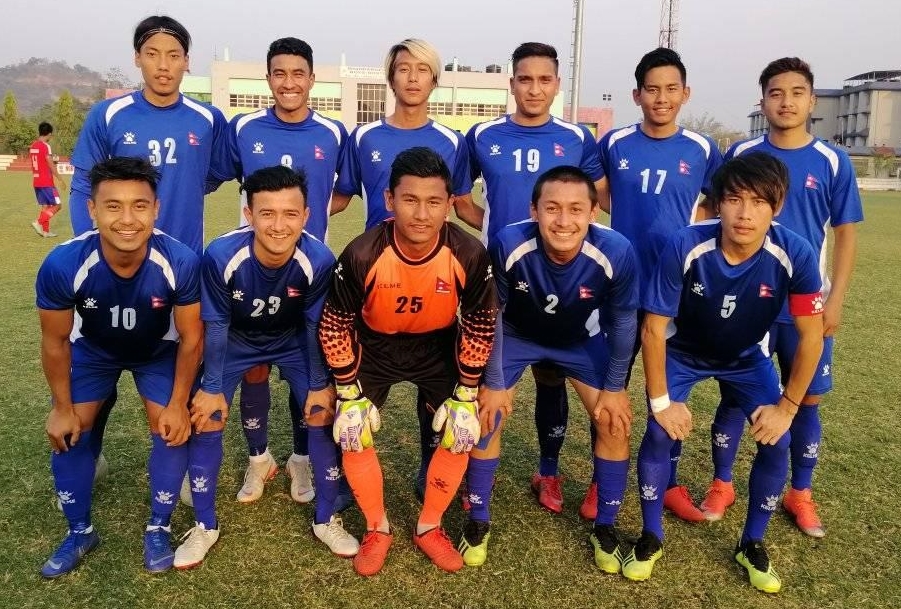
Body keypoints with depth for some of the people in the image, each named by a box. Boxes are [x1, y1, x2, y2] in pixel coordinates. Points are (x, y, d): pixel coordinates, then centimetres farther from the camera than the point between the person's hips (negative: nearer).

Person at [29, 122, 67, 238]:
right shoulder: (46, 146, -14)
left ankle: (45, 231, 12)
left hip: (36, 181, 8)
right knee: (57, 205, -2)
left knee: (45, 206, 13)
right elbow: (52, 166, -17)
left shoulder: (33, 145, 11)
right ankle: (38, 223, -12)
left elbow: (35, 164, 17)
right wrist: (61, 180, -11)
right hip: (47, 182, -8)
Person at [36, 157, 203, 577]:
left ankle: (158, 529, 14)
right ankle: (80, 531, 22)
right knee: (68, 433, -1)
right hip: (92, 349, 1)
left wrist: (178, 404, -15)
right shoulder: (62, 265, -37)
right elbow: (55, 341, -17)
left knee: (170, 430, -8)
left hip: (158, 350, -1)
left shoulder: (180, 262, -38)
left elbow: (190, 339, -21)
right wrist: (62, 408, -8)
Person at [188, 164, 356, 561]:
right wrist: (212, 387, -10)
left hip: (293, 341, 0)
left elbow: (315, 326, -16)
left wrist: (320, 385, -8)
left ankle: (326, 520, 14)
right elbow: (215, 325, -18)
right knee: (204, 417, -6)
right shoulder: (221, 255, -34)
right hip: (235, 339, 0)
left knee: (322, 415, -6)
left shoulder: (319, 259, -32)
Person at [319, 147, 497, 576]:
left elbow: (479, 327, -13)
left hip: (439, 346, 1)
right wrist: (350, 396, -13)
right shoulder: (362, 254, -32)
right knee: (353, 434, -7)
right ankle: (377, 530, 19)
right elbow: (334, 327, -16)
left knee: (461, 433, -5)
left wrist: (465, 397, -10)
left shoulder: (470, 254, -29)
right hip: (374, 346, 0)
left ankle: (429, 528, 20)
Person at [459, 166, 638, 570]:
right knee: (485, 416, -8)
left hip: (581, 339, 1)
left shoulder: (616, 252, -34)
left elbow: (623, 320, -14)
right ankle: (478, 520, 15)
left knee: (615, 423, -5)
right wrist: (493, 383, -12)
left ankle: (605, 527, 17)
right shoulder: (508, 245, -37)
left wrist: (614, 387, -7)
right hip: (515, 334, -1)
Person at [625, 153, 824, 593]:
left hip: (746, 358, 2)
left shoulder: (795, 255, -29)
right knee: (660, 432, -17)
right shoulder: (685, 247, -34)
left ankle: (752, 544, 16)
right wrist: (661, 400, -19)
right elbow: (653, 328, -24)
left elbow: (811, 336, -16)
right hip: (682, 353, -2)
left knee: (778, 442, -9)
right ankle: (651, 538, 8)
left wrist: (787, 405, -14)